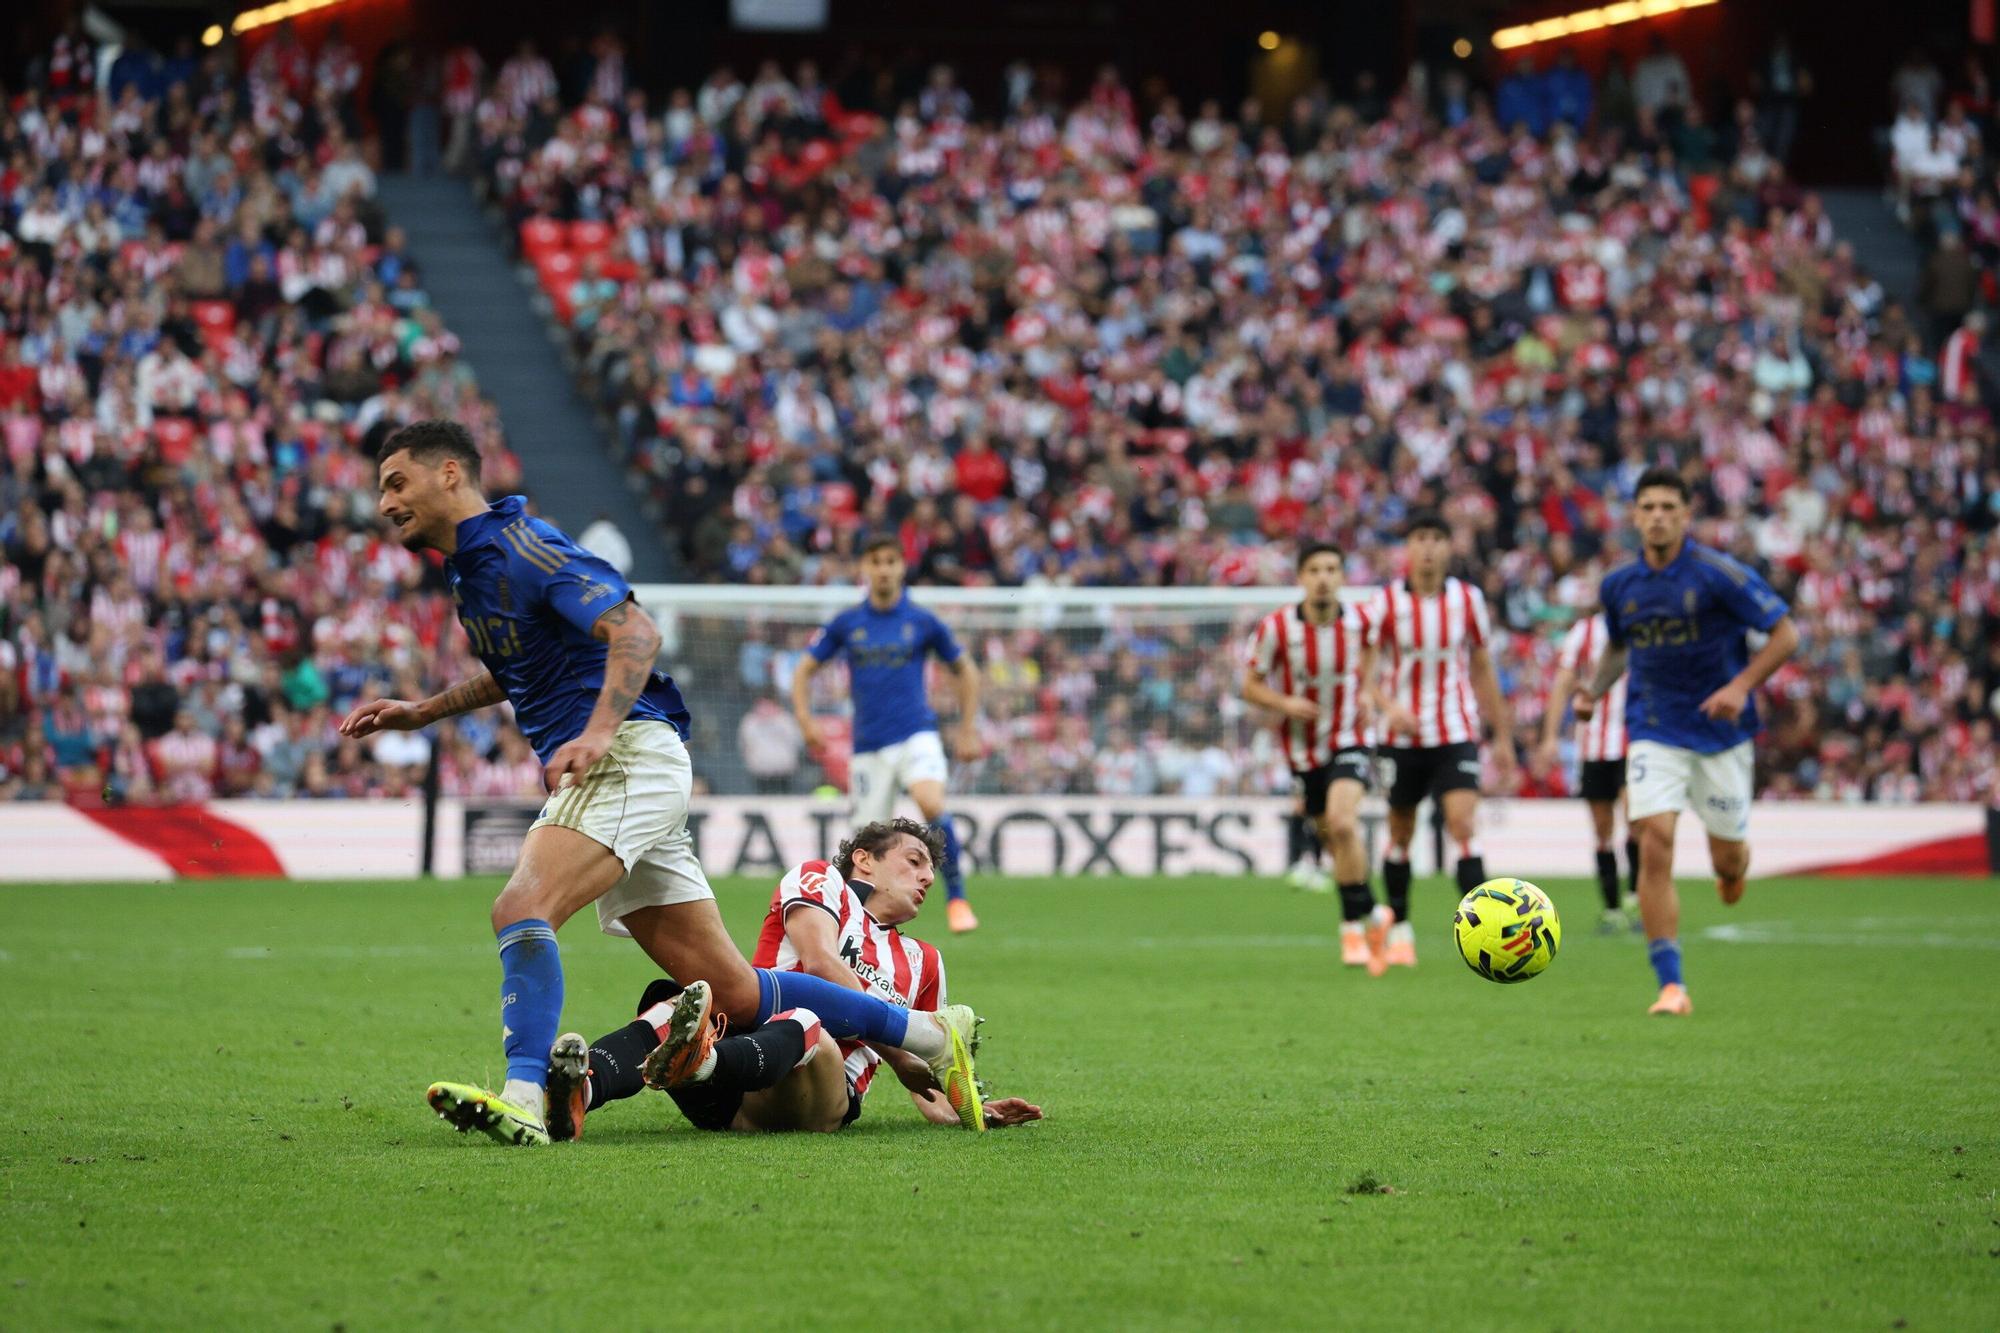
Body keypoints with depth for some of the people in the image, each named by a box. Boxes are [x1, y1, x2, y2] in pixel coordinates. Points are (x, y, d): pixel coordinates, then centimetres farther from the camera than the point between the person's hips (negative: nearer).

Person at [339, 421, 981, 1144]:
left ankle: (523, 1098, -41)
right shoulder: (469, 568, 19)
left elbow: (636, 631, -21)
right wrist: (420, 711, 29)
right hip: (607, 771, 9)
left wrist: (597, 732, -35)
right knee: (733, 990, 6)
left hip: (631, 756, -9)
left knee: (521, 906, -29)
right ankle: (932, 1035, 14)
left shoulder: (522, 548, -10)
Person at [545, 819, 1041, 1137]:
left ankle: (697, 1062, -73)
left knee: (804, 1026, -37)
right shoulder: (819, 880, 23)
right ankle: (581, 1091, -70)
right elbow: (819, 962, 3)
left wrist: (971, 1113, 20)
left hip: (828, 1096, 1)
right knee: (671, 1006, -36)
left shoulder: (922, 964, 37)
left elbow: (925, 1080, 42)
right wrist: (896, 1053, -1)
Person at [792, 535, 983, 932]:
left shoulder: (922, 622, 3)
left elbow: (965, 671, 14)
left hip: (915, 732, -2)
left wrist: (968, 731, 10)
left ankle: (956, 897, -18)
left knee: (931, 804, -30)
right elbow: (804, 669, 13)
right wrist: (805, 719, -3)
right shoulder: (846, 624, 5)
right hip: (868, 745, 2)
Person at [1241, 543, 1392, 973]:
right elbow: (1250, 685, -6)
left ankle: (1354, 925, -12)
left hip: (1350, 740, -1)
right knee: (1333, 838, 8)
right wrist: (1285, 703, -25)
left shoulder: (1359, 620, -9)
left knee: (1342, 822, -24)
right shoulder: (1276, 627, -15)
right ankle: (1373, 915, 31)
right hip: (1303, 748, 1)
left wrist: (1366, 691, 1)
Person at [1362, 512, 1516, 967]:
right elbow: (1365, 671, -5)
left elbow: (1483, 670, 10)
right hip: (1403, 737, 0)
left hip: (1457, 734, 0)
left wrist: (1503, 738, 11)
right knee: (1401, 834, 9)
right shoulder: (1387, 603, -5)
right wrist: (1388, 706, -26)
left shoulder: (1468, 599, 0)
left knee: (1463, 822, -17)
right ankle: (1399, 929, 25)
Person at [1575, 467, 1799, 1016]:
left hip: (1721, 731, -2)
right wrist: (1594, 688, 3)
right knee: (1654, 847, -16)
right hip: (1655, 733, 2)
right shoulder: (1618, 586, 2)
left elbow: (1785, 632, -7)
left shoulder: (1718, 574, -12)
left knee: (1728, 858, 7)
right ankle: (1671, 985, -13)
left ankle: (1733, 868, 49)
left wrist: (1740, 687, -18)